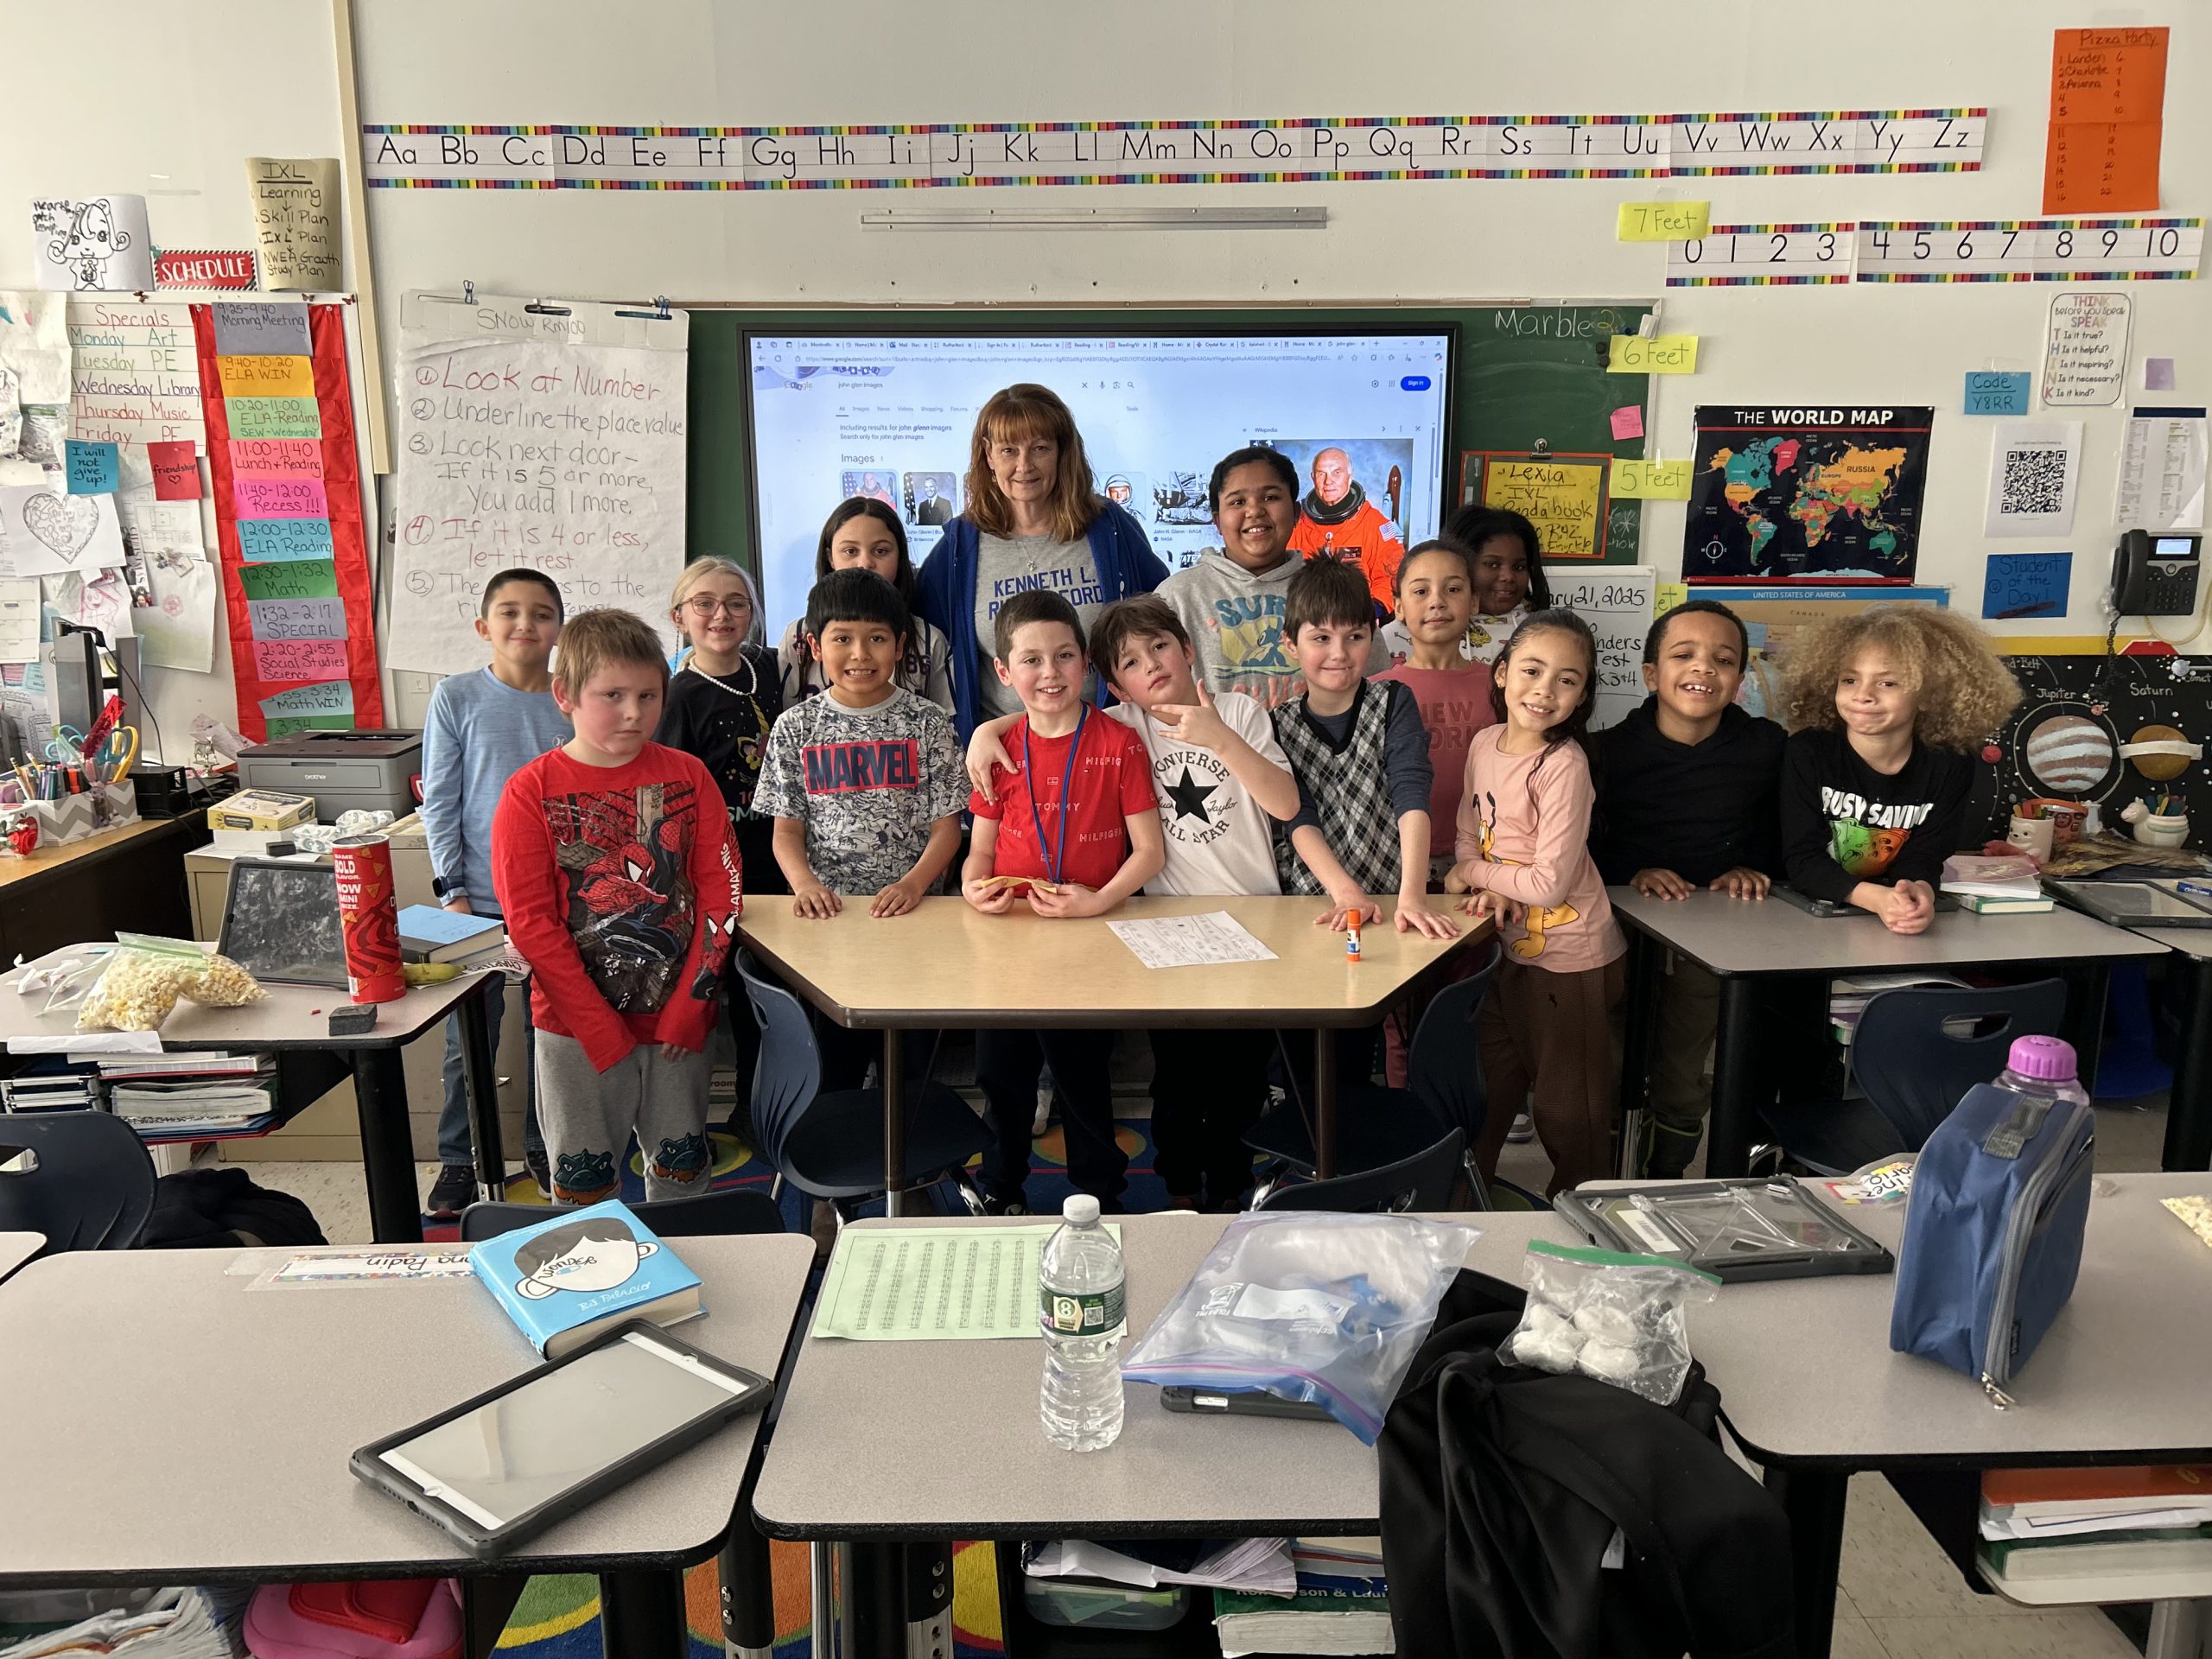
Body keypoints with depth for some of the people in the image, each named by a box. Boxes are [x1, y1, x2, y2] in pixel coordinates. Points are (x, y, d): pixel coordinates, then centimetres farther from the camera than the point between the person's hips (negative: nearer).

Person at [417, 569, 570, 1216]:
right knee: (470, 1039, 5)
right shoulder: (457, 697, -2)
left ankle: (543, 1147, 28)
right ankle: (457, 1160, 21)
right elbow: (439, 802, -1)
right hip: (480, 900, -2)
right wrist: (454, 891, -7)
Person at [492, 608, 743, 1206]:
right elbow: (530, 920, -9)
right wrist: (601, 1028, -13)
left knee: (682, 1170, 14)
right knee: (581, 1181, 10)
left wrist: (691, 1004, -7)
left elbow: (721, 889, -1)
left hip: (678, 1018, 2)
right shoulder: (531, 792, -7)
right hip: (577, 1026, -2)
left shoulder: (687, 776, 0)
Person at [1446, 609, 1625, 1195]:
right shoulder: (1484, 743, 0)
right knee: (1490, 1088, 22)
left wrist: (1473, 872, -10)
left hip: (1570, 959, -7)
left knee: (1566, 1110, 8)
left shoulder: (1564, 765, -22)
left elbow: (1549, 883, -23)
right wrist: (1493, 892, -11)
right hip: (1507, 947, 7)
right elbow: (1468, 832, 8)